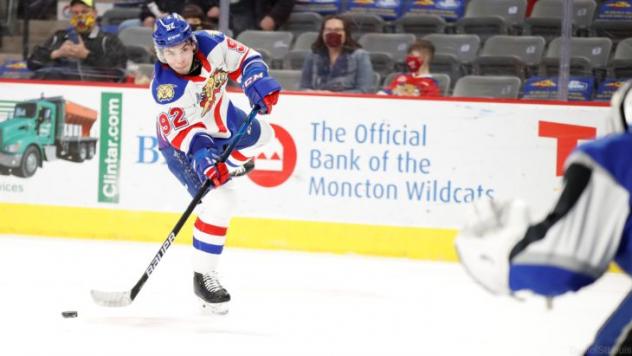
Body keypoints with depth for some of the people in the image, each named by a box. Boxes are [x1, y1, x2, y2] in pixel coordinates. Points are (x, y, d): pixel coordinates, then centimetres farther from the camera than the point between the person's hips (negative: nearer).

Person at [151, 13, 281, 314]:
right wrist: (203, 158, -47)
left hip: (221, 122, 6)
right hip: (182, 142, -6)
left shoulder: (211, 45, -24)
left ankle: (231, 165, 55)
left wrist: (257, 82, -28)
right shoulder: (164, 89, -34)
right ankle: (202, 275, -11)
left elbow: (244, 59, -10)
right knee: (218, 201, -21)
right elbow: (181, 132, -33)